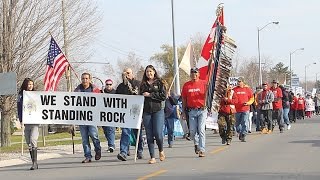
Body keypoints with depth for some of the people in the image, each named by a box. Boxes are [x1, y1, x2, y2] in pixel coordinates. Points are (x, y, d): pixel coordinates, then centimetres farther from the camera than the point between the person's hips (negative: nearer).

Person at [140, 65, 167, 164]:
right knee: (149, 135, 0)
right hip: (146, 112, 3)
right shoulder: (143, 84, 15)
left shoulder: (160, 83, 5)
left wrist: (150, 95, -9)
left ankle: (161, 151, 17)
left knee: (158, 133, -11)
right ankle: (152, 157, 4)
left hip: (158, 110, -3)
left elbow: (163, 96, -5)